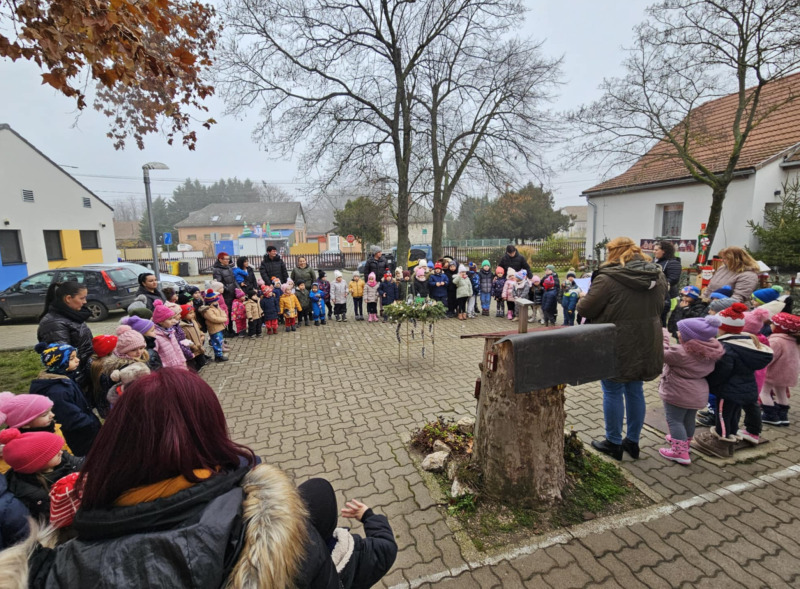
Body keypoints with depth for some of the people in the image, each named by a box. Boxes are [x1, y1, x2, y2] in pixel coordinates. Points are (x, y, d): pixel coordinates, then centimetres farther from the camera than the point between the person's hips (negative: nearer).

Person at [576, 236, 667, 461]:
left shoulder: (608, 278, -19)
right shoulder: (657, 276, 5)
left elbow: (585, 309, -15)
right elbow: (659, 307, 16)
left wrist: (583, 298, 6)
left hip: (617, 348, -7)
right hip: (646, 347, 7)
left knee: (613, 393, 8)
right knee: (635, 391, 17)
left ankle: (614, 443, 21)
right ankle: (632, 442, 31)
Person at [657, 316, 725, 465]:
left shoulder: (681, 352, -27)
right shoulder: (709, 352, -1)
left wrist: (664, 336, -6)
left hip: (678, 393, -8)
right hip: (698, 394, 8)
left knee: (675, 420, 1)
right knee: (689, 420, 23)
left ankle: (680, 452, 1)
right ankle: (684, 442, 42)